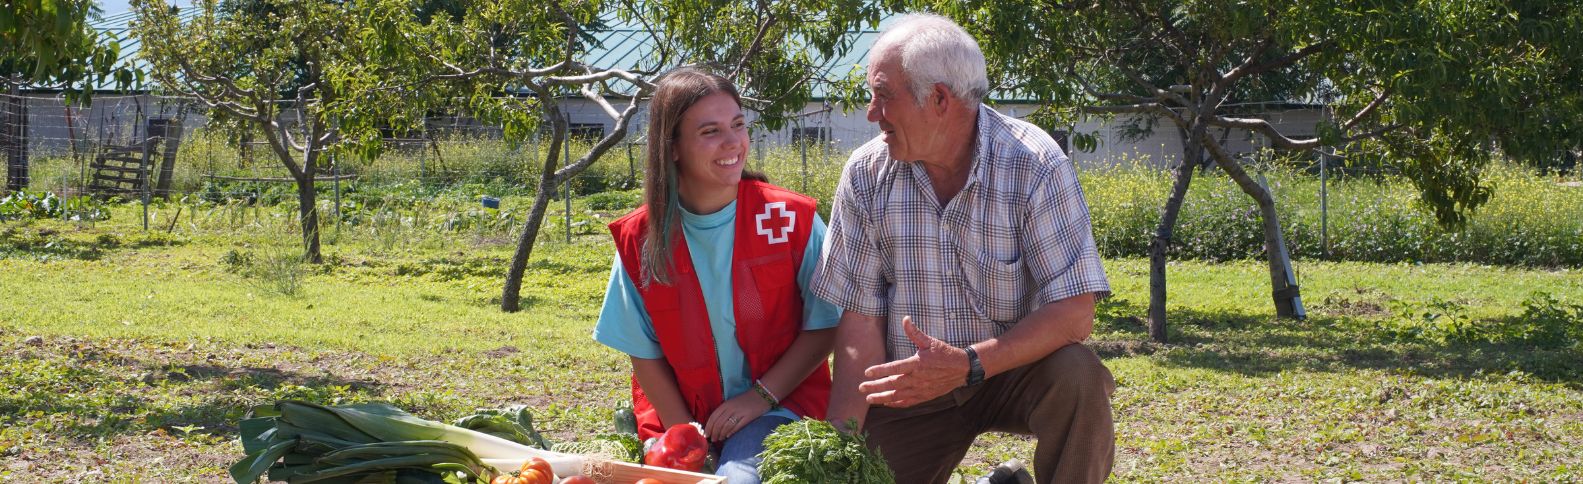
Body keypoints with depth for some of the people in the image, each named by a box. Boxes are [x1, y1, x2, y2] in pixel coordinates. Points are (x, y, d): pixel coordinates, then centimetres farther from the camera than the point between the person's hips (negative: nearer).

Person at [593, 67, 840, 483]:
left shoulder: (791, 219, -6)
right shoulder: (641, 239, -1)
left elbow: (824, 327, -3)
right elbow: (644, 354, 3)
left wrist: (761, 395, -12)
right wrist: (685, 434, -8)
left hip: (777, 404, -2)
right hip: (682, 414, 2)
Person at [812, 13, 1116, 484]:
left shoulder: (1035, 165, -17)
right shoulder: (866, 174, -7)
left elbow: (1074, 312, -21)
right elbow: (860, 321, -7)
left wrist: (969, 365, -34)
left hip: (1012, 370, -2)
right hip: (907, 384, 2)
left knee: (1077, 378, -31)